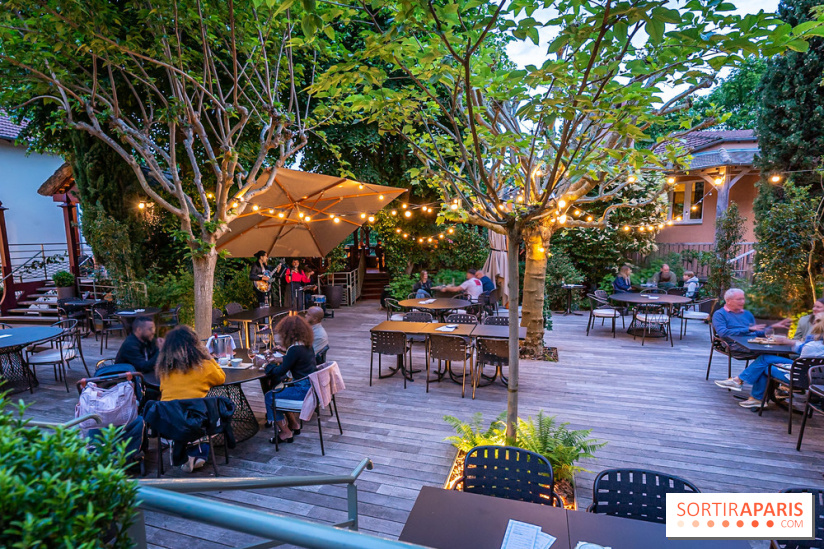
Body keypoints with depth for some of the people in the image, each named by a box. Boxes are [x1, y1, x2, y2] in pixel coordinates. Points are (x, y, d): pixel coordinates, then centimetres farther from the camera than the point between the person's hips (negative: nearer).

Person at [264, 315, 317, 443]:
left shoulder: (295, 349, -22)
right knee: (280, 392, 28)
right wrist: (281, 359, 19)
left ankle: (286, 433, 9)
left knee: (270, 397, 2)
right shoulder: (307, 345, 5)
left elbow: (280, 372, -15)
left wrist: (268, 366, 2)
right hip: (311, 387, 10)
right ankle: (294, 425, 34)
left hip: (303, 390, -10)